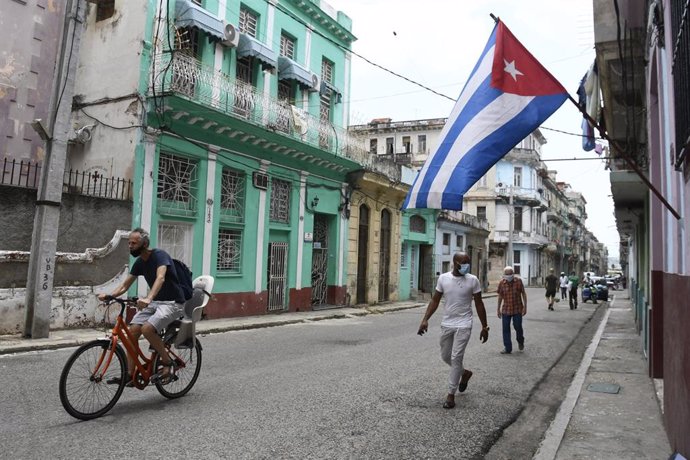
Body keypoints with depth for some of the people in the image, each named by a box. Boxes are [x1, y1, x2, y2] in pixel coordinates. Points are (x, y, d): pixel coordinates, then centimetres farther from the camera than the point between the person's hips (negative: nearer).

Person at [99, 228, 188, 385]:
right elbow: (124, 285, 8)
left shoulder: (160, 255, -18)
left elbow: (160, 278, -37)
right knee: (133, 330, -7)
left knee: (147, 329, -26)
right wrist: (109, 295, -12)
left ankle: (168, 363, -7)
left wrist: (148, 298, -53)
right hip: (154, 302, 8)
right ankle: (129, 375, 2)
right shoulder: (139, 262, 6)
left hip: (173, 303, -8)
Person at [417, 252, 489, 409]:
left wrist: (484, 327, 0)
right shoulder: (443, 278, -2)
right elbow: (435, 300, 1)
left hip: (463, 325, -3)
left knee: (456, 358, -7)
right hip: (446, 324, 4)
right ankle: (465, 373, 43)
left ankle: (451, 394, 4)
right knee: (445, 356, 14)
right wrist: (425, 319, -10)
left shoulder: (473, 280, -7)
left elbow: (479, 304, -1)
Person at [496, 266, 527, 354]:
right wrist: (498, 309, 10)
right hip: (506, 309, 2)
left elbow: (523, 294, 0)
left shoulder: (518, 281, -7)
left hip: (517, 309, -2)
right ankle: (507, 348, 12)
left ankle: (520, 342, 33)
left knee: (518, 327, 1)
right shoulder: (502, 283, -3)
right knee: (505, 329, 2)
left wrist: (525, 306, -5)